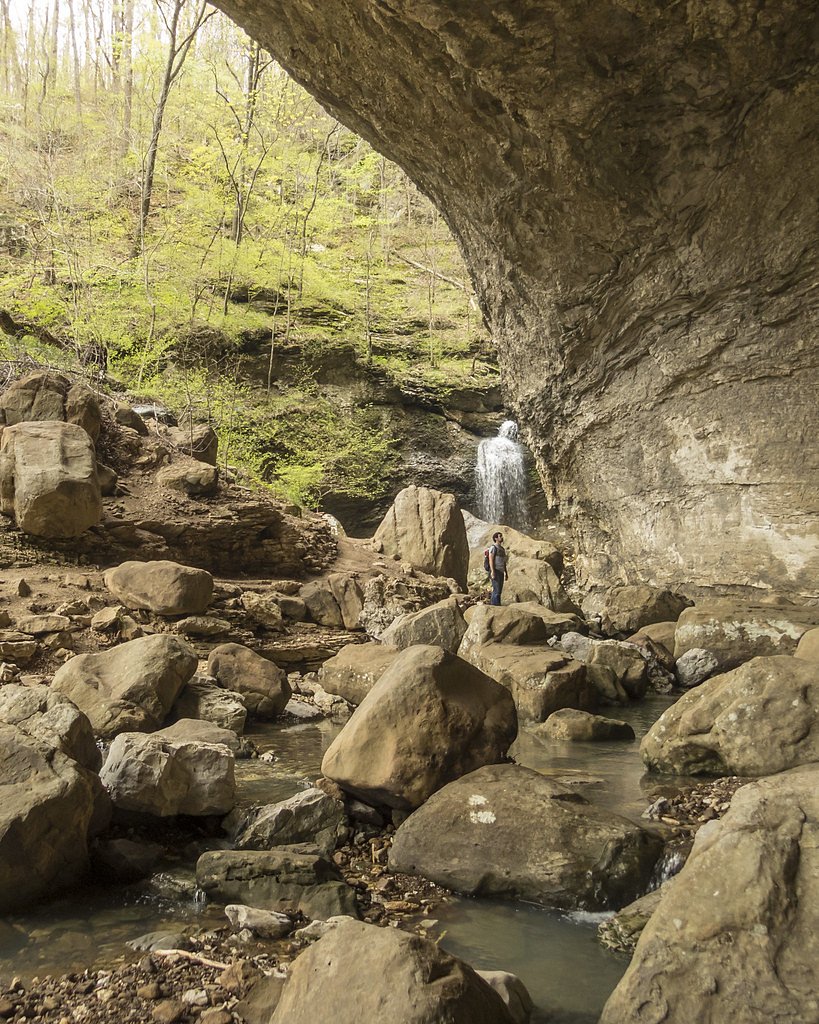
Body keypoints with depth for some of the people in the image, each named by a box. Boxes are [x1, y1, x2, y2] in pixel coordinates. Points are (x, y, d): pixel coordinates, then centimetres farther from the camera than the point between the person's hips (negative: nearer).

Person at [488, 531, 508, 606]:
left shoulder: (502, 549, 20)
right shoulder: (493, 547, -8)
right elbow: (491, 560, -16)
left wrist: (506, 573, 18)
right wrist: (492, 572, -24)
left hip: (501, 572, 9)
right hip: (495, 571, -9)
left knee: (498, 591, 7)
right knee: (497, 590, -13)